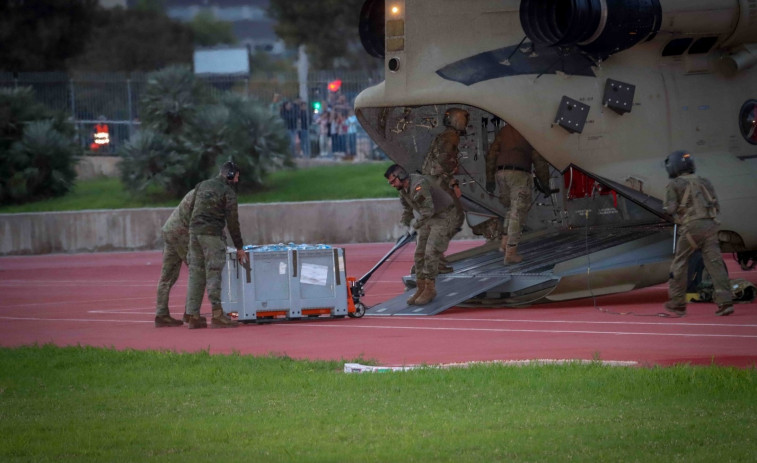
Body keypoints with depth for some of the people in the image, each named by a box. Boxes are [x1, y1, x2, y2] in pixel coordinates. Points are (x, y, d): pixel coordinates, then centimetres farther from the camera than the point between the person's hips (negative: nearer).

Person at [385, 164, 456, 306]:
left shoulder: (419, 185, -30)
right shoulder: (403, 188, 1)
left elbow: (427, 210, -34)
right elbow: (406, 210, 14)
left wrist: (415, 226, -27)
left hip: (442, 216, -9)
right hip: (428, 219, 9)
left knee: (431, 253, -15)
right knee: (419, 253, 6)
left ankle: (430, 289, -7)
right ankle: (421, 288, 12)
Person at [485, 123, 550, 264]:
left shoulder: (504, 131, 16)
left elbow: (491, 155, 14)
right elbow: (539, 159, -1)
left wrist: (490, 179, 17)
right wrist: (544, 183, 4)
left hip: (501, 173, 5)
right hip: (519, 173, -5)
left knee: (512, 209, 23)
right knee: (518, 213, -1)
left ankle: (505, 242, 12)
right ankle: (510, 252, -5)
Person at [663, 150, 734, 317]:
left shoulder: (674, 185, 3)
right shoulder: (704, 182, 18)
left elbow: (670, 209, -5)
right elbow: (716, 207, 16)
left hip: (691, 227, -4)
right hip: (710, 224, 4)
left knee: (680, 263, 9)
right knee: (715, 263, -1)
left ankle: (678, 303, 13)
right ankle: (725, 301, -12)